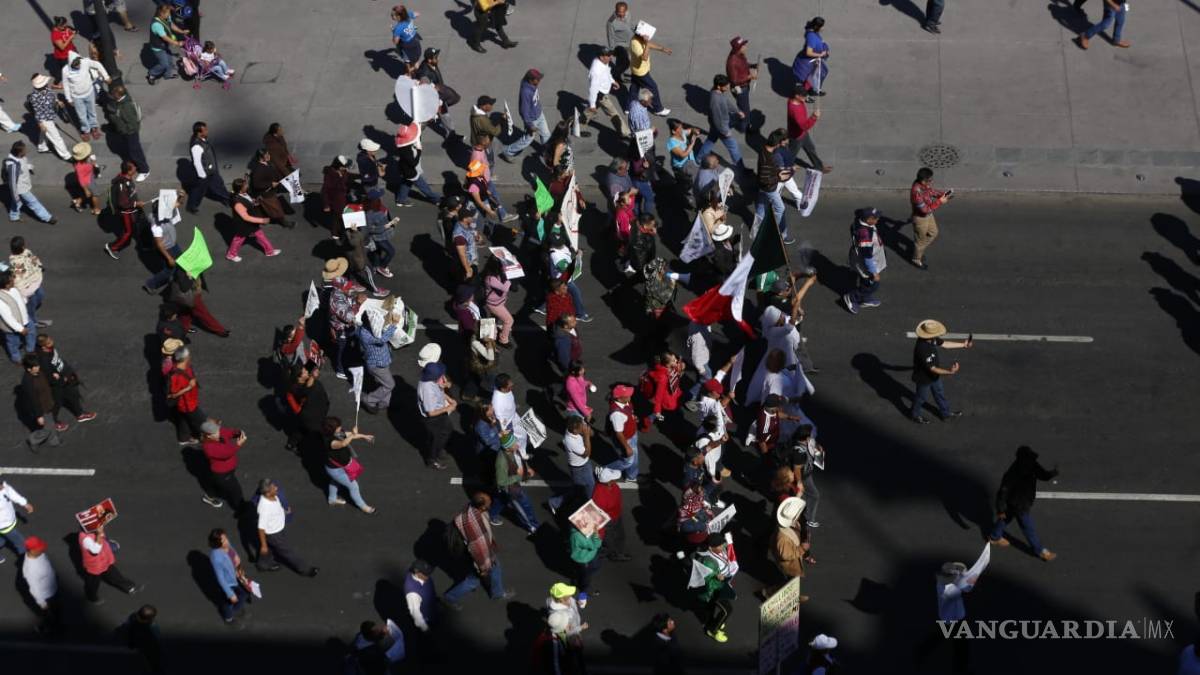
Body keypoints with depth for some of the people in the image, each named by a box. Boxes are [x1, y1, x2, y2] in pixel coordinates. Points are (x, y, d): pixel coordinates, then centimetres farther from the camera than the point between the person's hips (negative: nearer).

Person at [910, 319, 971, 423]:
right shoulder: (922, 350, -43)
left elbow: (944, 343, 2)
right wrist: (949, 372, -44)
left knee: (940, 393, 27)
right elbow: (932, 369, -37)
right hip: (924, 378, -8)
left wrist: (963, 344, 5)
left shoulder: (932, 339, -17)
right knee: (921, 397, 19)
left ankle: (946, 413, 49)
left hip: (934, 375, 8)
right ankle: (914, 415, 46)